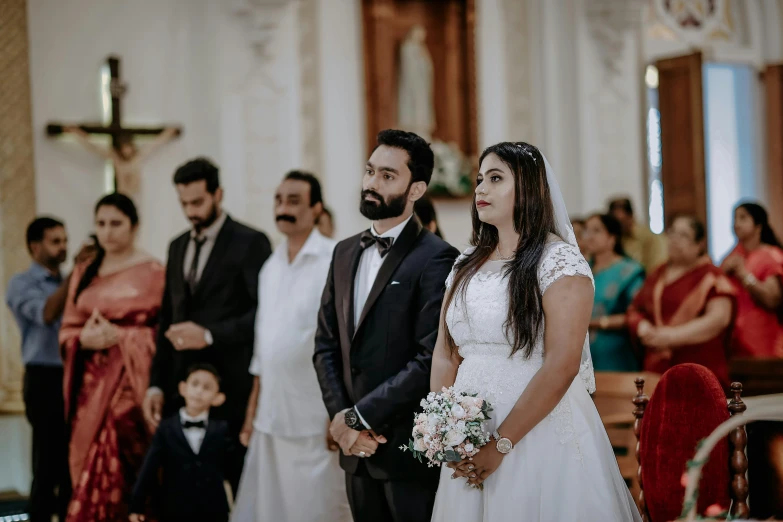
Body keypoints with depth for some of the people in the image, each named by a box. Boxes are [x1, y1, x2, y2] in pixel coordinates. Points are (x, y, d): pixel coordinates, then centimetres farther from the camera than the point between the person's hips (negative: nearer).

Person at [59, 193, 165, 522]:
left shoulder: (153, 272, -4)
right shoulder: (84, 273, 13)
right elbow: (67, 329, 13)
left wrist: (120, 336, -16)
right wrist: (84, 338, -9)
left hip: (132, 381, -5)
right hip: (92, 383, 5)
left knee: (123, 468, -8)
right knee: (92, 468, 4)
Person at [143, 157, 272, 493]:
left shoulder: (250, 243, -3)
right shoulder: (177, 247, 16)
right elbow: (168, 320, 16)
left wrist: (209, 335, -21)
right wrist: (157, 384, 9)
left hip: (233, 388, -5)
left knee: (244, 485, 0)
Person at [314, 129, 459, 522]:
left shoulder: (436, 259, -12)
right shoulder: (345, 252, 11)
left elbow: (430, 359, -18)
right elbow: (326, 345, 10)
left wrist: (359, 416, -15)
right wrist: (340, 415, -5)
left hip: (409, 448, -6)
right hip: (357, 447, 6)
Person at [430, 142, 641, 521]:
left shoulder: (559, 259, -9)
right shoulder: (466, 265, 11)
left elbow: (562, 365, -18)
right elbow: (445, 355, 9)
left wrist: (502, 444, -18)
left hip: (540, 436, -6)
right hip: (470, 444, 6)